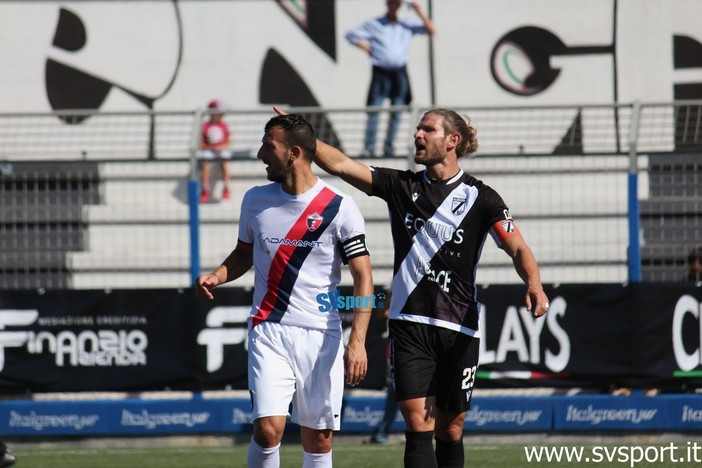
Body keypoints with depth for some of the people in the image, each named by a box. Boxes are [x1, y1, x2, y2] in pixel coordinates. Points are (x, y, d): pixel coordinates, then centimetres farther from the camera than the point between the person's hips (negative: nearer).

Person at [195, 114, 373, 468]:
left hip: (321, 336, -2)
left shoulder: (339, 208, -5)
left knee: (319, 439, 2)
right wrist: (216, 276, 1)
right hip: (269, 332, 2)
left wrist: (357, 341, -15)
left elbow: (363, 278, -5)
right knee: (268, 428, -15)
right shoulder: (256, 200, 7)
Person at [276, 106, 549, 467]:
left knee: (450, 430, 7)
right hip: (410, 325, 1)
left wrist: (534, 285, -26)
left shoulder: (480, 197, 0)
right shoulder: (401, 186, 9)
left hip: (460, 329, -1)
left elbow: (518, 249, -7)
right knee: (418, 426, -12)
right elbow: (341, 165, 4)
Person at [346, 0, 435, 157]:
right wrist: (364, 46, -4)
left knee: (396, 113, 4)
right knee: (374, 111, -9)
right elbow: (351, 35, 9)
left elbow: (430, 30, 4)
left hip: (400, 73, 3)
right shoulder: (374, 25, 3)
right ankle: (368, 148, -7)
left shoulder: (407, 24, 9)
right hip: (381, 73, -3)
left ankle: (389, 147, 12)